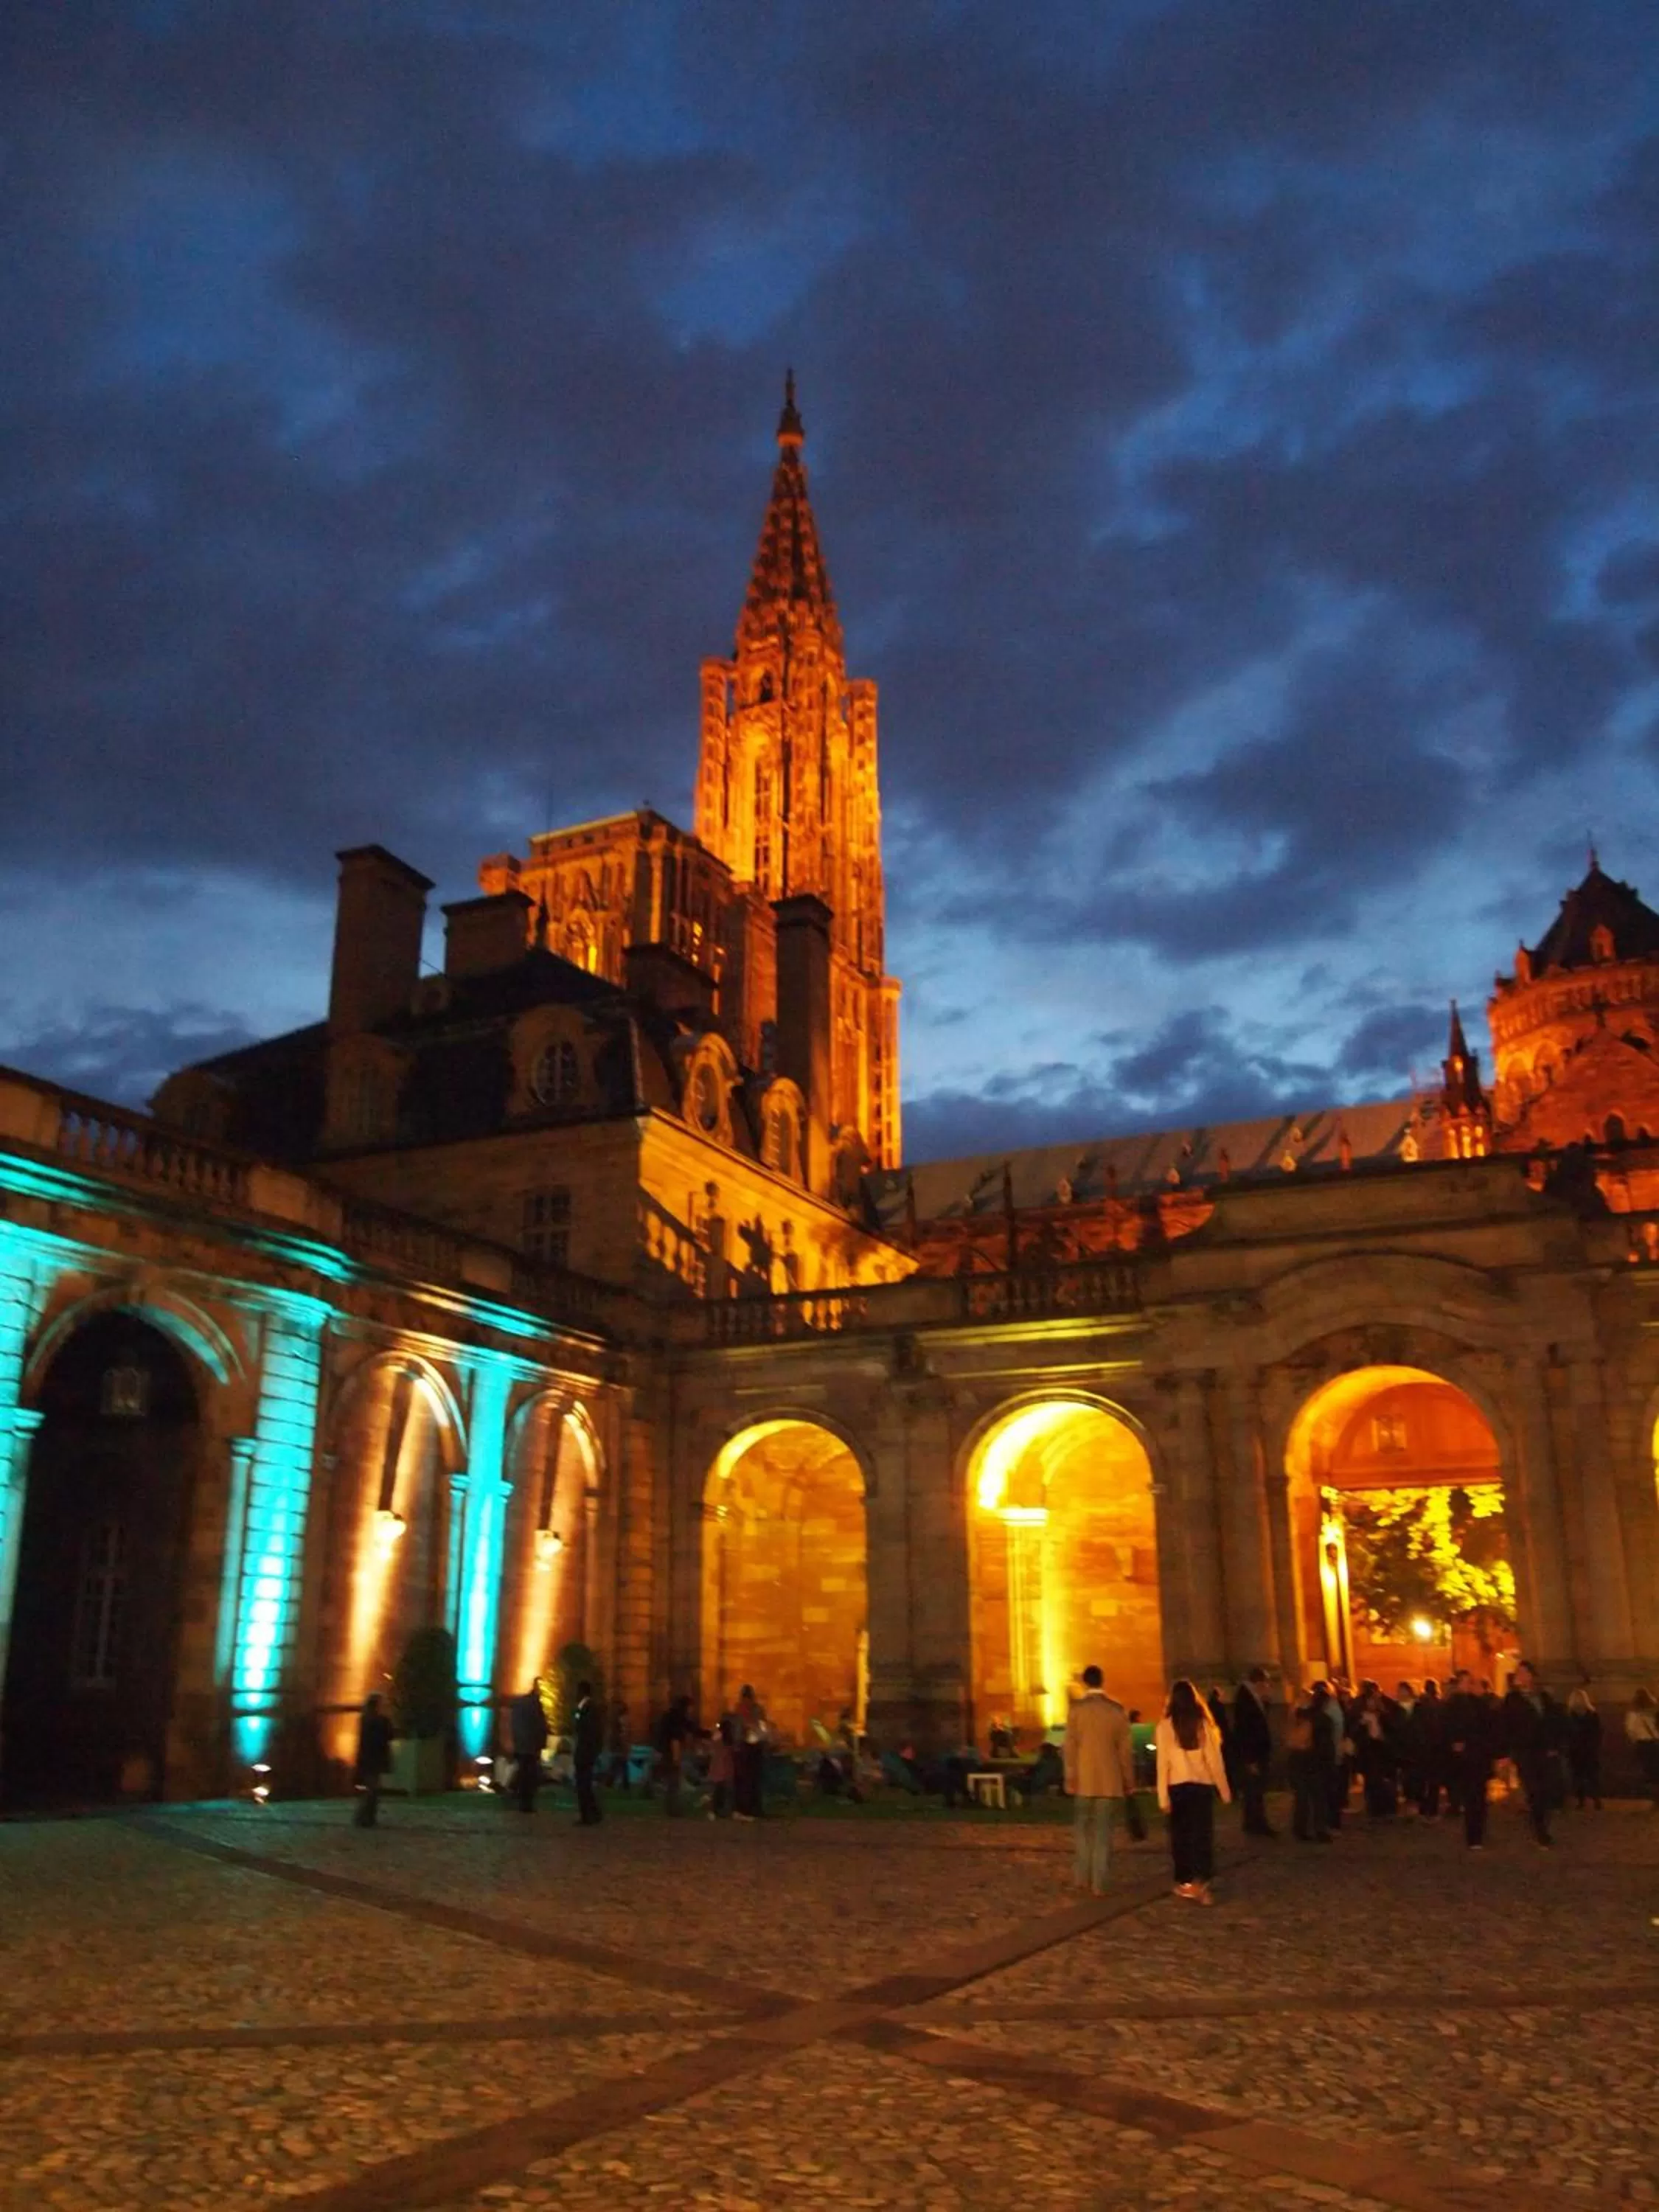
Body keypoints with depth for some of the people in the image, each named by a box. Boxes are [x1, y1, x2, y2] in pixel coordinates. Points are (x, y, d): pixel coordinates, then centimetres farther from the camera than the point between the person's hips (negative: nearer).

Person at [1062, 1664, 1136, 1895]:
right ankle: (1098, 1884, 3)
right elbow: (1125, 1749, 2)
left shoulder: (1076, 1709, -6)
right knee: (1103, 1831, 5)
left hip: (1084, 1780, -1)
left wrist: (1070, 1779, -3)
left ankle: (1082, 1877, 12)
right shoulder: (1117, 1710, -1)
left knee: (1082, 1827, 14)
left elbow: (1070, 1746, -7)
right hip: (1109, 1780, 1)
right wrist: (1129, 1781, 10)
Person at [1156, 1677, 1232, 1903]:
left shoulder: (1166, 1725, -4)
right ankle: (1200, 1881, -13)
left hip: (1177, 1786, 0)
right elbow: (1215, 1760, 1)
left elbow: (1163, 1762, -7)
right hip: (1202, 1785, 0)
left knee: (1181, 1835, 12)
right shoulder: (1204, 1724, -1)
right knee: (1203, 1834, 2)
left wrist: (1163, 1796, -4)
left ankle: (1184, 1882, 18)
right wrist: (1224, 1791, 10)